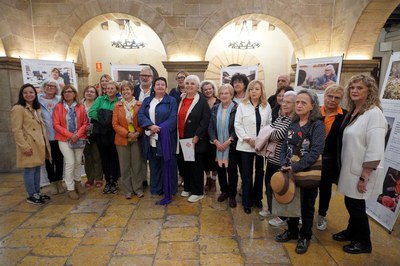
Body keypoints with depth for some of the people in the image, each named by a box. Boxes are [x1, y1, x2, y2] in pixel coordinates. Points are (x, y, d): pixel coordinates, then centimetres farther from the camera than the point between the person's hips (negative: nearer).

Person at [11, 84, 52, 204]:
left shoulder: (36, 108, 16)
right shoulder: (18, 108, -11)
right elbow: (16, 130, -16)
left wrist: (45, 142, 14)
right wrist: (24, 146, -21)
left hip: (39, 144, 8)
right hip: (29, 145, -8)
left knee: (37, 169, 14)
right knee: (30, 170, -1)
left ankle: (37, 193, 24)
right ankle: (31, 196, 10)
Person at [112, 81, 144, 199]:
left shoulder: (139, 105, -1)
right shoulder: (117, 106, 1)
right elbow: (115, 124, -2)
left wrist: (138, 132, -14)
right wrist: (127, 133, -14)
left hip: (136, 139, 0)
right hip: (122, 139, 1)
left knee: (137, 165, 7)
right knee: (125, 166, 8)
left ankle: (138, 188, 22)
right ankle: (127, 190, 22)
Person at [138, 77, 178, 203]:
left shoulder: (172, 101, 2)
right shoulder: (147, 101, 13)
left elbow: (173, 118, -8)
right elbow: (141, 115, 0)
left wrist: (159, 128, -17)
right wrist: (151, 126, -17)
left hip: (166, 138, -4)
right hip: (151, 139, 4)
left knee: (167, 164, 1)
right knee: (154, 164, 12)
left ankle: (168, 192, 12)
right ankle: (156, 188, 26)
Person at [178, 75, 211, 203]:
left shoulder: (202, 101, -6)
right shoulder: (180, 99, 10)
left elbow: (205, 120, -12)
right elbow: (177, 117, 14)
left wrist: (197, 136, -17)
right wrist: (176, 134, 6)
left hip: (195, 140, -5)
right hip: (181, 139, 6)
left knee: (196, 165, 3)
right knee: (184, 164, 14)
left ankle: (197, 192, 17)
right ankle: (187, 188, 31)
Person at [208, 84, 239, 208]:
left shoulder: (237, 108, -7)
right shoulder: (215, 108, 6)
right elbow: (211, 127, 3)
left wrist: (228, 142, -15)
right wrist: (216, 141, -9)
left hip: (232, 145, -3)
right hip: (218, 145, 4)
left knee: (232, 169, 4)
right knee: (220, 168, 11)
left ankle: (232, 195, 20)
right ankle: (224, 191, 30)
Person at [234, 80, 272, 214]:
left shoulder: (267, 106, 5)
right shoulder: (242, 105, -2)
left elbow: (269, 125, 5)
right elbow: (237, 125, -6)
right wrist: (248, 139, -13)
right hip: (246, 146, -2)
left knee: (260, 172, 14)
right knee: (247, 175, 3)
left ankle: (257, 198, 33)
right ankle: (247, 202, 17)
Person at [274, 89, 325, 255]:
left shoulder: (317, 125, -12)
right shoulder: (293, 123, 6)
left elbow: (315, 152, -21)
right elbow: (284, 146, 7)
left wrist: (296, 168, -23)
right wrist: (284, 164, -9)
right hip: (289, 172, 5)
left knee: (307, 206, 12)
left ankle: (305, 237, 31)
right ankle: (292, 231, 37)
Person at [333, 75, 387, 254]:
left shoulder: (374, 114, -19)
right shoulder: (352, 112, 7)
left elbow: (375, 150, -22)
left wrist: (364, 177, -21)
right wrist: (345, 169, 11)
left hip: (362, 172, -7)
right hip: (351, 169, 7)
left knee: (355, 205, 7)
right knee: (351, 203, 18)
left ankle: (363, 242, 28)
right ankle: (351, 232, 39)